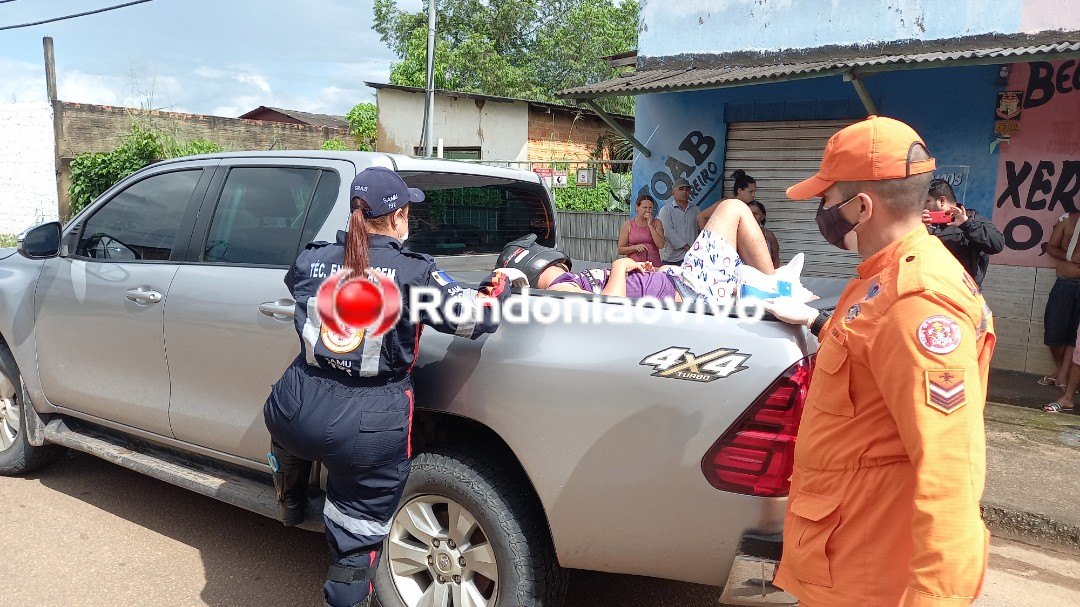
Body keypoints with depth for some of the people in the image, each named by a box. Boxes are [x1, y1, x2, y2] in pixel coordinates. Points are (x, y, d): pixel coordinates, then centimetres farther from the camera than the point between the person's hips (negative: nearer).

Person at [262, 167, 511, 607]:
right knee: (356, 540, 12)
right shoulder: (413, 273, -9)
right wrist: (500, 286, 13)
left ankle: (291, 505, 61)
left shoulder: (313, 260, 3)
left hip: (295, 414, 4)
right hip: (368, 432, -4)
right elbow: (478, 318, -7)